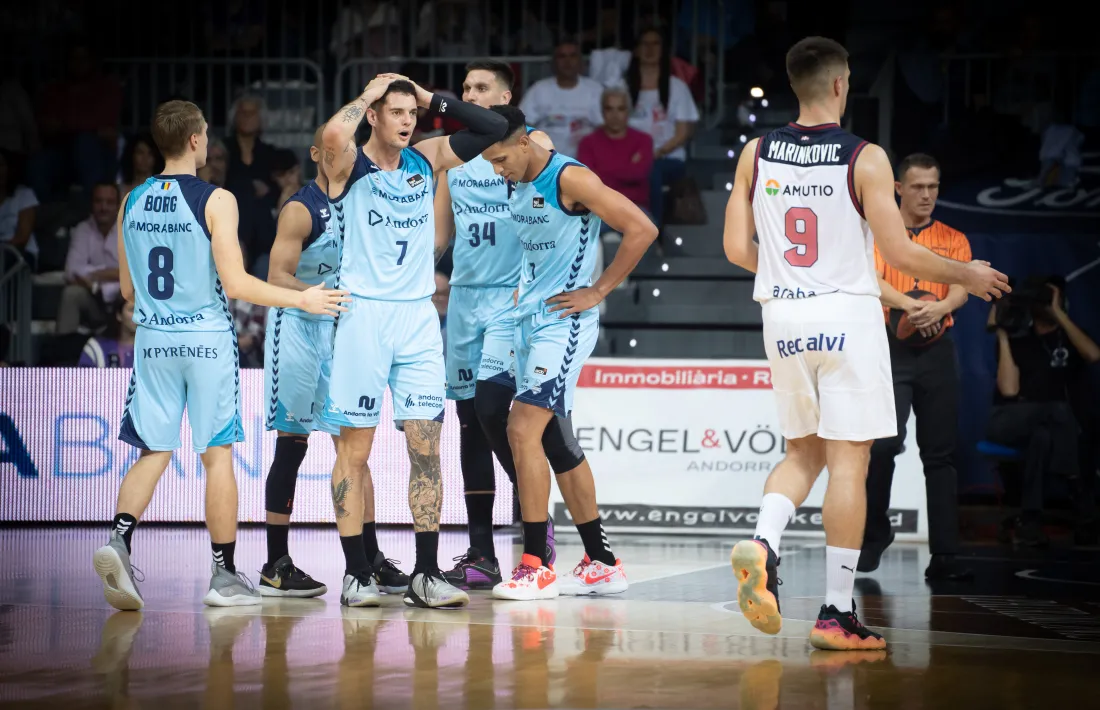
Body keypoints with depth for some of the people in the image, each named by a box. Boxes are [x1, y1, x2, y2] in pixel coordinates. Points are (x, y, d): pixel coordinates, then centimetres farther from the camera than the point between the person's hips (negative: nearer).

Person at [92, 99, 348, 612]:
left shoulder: (132, 202, 5)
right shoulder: (216, 201, -11)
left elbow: (128, 288, 11)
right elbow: (235, 284, -15)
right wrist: (302, 300, -5)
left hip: (153, 339, 4)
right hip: (207, 338, -4)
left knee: (153, 452, 9)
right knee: (217, 455, 4)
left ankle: (119, 540, -15)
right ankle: (225, 577, 9)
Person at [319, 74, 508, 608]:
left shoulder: (426, 160, 11)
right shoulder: (349, 166, -4)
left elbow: (493, 129, 10)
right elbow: (333, 134, -28)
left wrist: (431, 99, 4)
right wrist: (368, 93, -11)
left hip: (418, 318, 4)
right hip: (362, 315, -4)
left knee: (426, 448, 0)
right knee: (354, 449, 1)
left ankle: (425, 575, 2)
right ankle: (356, 574, 7)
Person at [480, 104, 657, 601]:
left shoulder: (570, 179, -15)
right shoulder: (516, 184, 10)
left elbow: (642, 229, -19)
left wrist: (598, 291, -16)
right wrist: (523, 289, 14)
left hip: (563, 322, -9)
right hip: (530, 318, 10)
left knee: (523, 428, -17)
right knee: (555, 439, 11)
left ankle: (536, 566, -14)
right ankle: (602, 565, 19)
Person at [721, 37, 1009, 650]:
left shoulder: (757, 154, 3)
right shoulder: (865, 159, -9)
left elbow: (737, 249, 5)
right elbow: (901, 254, -11)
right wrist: (967, 276, 5)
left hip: (783, 316, 5)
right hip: (846, 316, -4)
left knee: (804, 454, 18)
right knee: (849, 461, 1)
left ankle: (763, 544, -9)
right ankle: (838, 612, 1)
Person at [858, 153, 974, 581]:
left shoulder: (953, 240, 13)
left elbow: (961, 288, -1)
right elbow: (871, 281, -10)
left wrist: (941, 307, -23)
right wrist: (910, 305, -26)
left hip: (937, 351, 3)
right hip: (890, 348, -3)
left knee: (941, 453, 0)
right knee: (885, 442, -14)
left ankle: (943, 557, 0)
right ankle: (874, 534, 9)